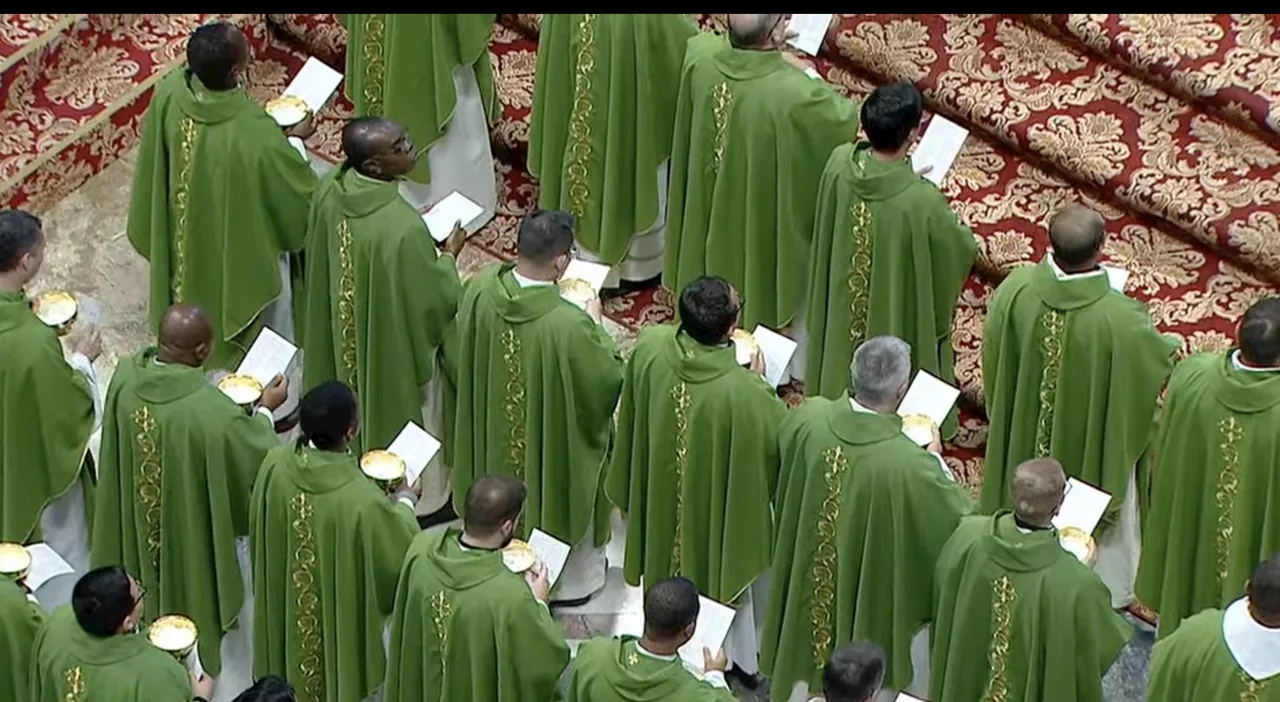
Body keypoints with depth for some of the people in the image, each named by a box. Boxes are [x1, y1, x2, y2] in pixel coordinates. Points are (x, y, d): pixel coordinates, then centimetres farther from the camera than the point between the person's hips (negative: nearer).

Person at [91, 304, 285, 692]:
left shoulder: (126, 376, -19)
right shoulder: (211, 410, -37)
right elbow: (256, 458, -19)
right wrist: (265, 410, -3)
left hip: (140, 527, 6)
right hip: (199, 537, -6)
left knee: (152, 599, 30)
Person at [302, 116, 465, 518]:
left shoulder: (331, 189, -18)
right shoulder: (402, 228, -40)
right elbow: (432, 301, -26)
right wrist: (449, 255, -9)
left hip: (341, 333, 6)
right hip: (393, 343, -6)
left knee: (353, 401, 31)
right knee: (399, 410, 21)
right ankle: (423, 498, 45)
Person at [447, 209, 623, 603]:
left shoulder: (479, 290, -23)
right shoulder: (569, 325, -40)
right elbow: (608, 378, -22)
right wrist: (595, 324, -7)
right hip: (551, 436, -4)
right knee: (554, 497, 24)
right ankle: (570, 581, 47)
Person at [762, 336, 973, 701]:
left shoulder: (808, 418, -24)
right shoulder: (908, 464, -37)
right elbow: (960, 516, -20)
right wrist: (935, 459, -6)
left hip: (808, 586, 4)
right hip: (871, 598, -4)